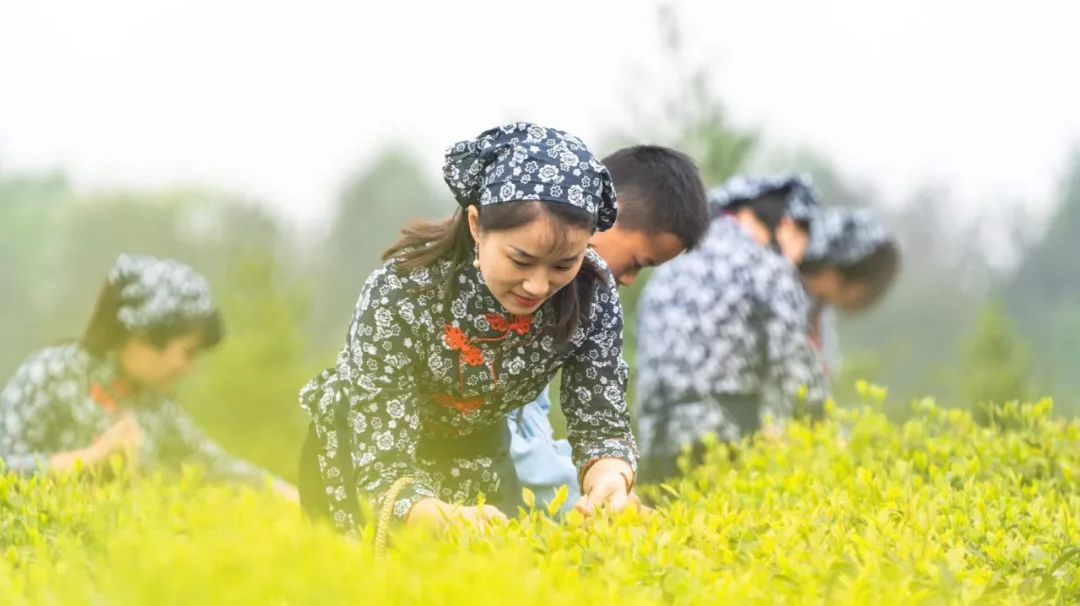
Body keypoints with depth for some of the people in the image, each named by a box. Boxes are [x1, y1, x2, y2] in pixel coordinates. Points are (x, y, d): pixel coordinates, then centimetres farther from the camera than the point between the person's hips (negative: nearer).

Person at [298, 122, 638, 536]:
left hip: (476, 455, 3)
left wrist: (611, 482, -45)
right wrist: (446, 520, -60)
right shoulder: (397, 295, -36)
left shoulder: (591, 293, -25)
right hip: (356, 454, -3)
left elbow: (601, 425, -20)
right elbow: (383, 465, -38)